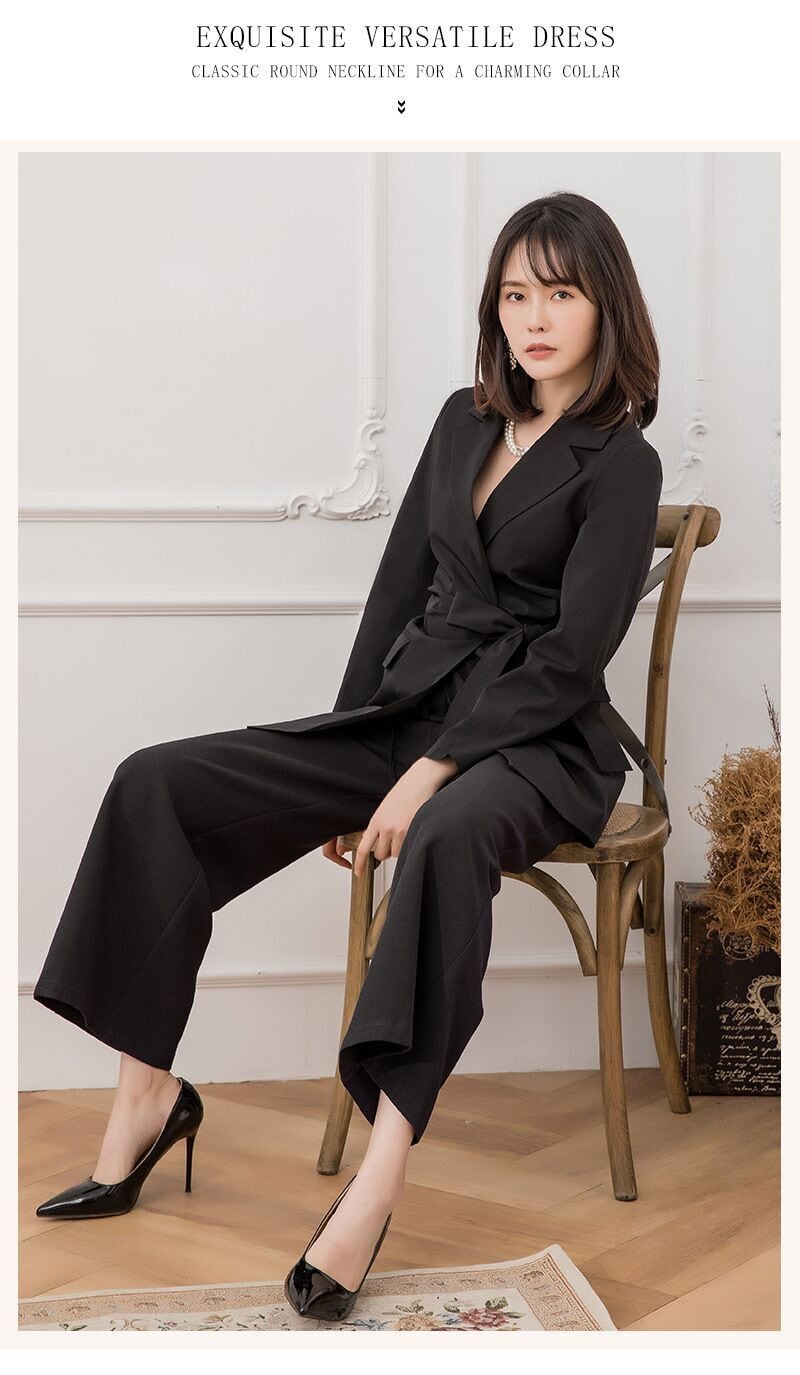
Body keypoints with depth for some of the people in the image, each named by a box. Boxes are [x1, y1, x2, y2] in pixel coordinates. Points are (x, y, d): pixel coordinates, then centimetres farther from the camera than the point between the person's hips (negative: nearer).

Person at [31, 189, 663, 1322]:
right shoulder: (465, 421, 14)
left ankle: (379, 1178, -46)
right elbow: (401, 584, 14)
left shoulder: (619, 463, -5)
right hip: (406, 710, 7)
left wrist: (430, 772, -19)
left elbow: (568, 657, -12)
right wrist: (344, 763, 6)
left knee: (447, 834, -43)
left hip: (536, 743, -6)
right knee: (159, 784, -10)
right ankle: (147, 1094, -10)